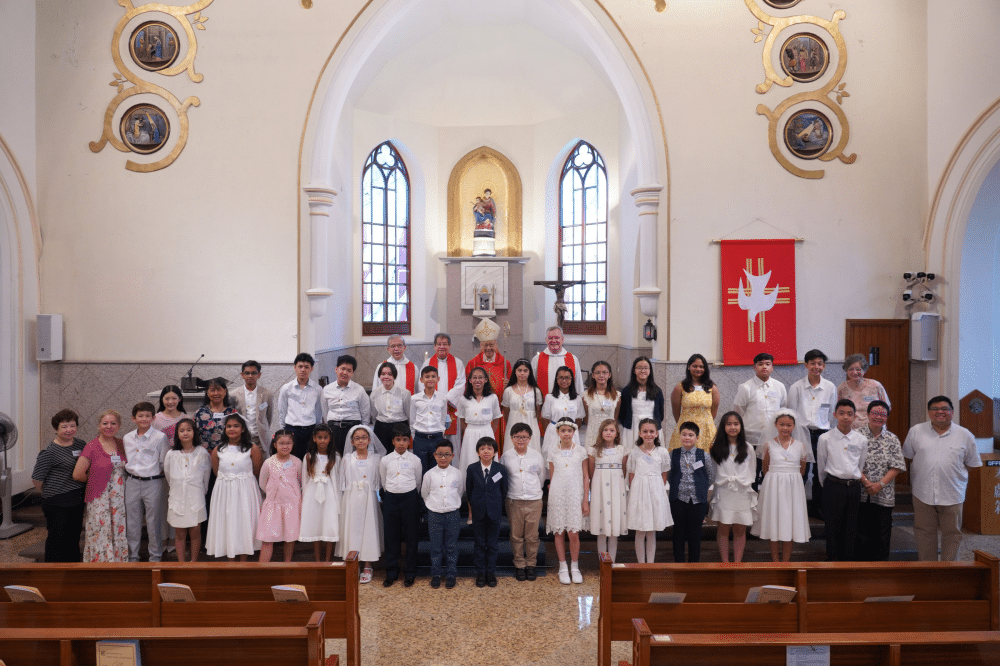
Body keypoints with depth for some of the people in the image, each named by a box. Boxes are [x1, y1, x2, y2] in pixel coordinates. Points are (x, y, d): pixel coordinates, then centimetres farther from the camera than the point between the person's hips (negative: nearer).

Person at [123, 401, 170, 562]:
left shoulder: (160, 437, -8)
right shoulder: (127, 438, 7)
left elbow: (165, 463, -4)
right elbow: (125, 461, 17)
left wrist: (153, 473, -9)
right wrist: (130, 474, 7)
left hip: (153, 483, -4)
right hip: (132, 482, 4)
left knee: (154, 521, 4)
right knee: (132, 521, 12)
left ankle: (155, 556, 19)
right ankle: (132, 556, 26)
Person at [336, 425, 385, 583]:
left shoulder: (376, 458, 4)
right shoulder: (347, 459, 6)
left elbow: (379, 481, 7)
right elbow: (342, 481, 7)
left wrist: (379, 497, 0)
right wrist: (342, 501, 2)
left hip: (369, 499, -1)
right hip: (351, 499, 1)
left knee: (368, 528, 1)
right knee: (351, 529, 1)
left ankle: (367, 567, 12)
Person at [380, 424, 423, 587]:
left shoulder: (415, 460, -1)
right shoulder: (385, 460, 1)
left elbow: (418, 482, 8)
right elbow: (383, 482, 10)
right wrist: (392, 495, 10)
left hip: (410, 498, -1)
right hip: (391, 499, 1)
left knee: (411, 537, 4)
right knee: (391, 537, 7)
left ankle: (410, 573, 17)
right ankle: (391, 572, 20)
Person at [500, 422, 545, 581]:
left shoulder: (536, 455, 0)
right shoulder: (506, 456, -3)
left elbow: (542, 477, 13)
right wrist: (510, 491, 9)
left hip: (534, 500, 1)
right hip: (514, 501, 0)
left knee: (532, 535, 6)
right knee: (516, 535, 7)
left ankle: (531, 564, 22)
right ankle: (519, 565, 21)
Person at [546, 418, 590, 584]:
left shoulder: (581, 451, 2)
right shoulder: (552, 452, 5)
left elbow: (586, 477, 4)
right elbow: (551, 477, 10)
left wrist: (585, 500, 0)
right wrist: (550, 499, 6)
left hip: (575, 495, -1)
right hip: (557, 495, 1)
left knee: (574, 533, -3)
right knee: (559, 532, 5)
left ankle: (575, 567, 16)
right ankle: (563, 567, 19)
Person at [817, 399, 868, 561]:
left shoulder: (861, 440, 3)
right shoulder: (825, 439, -4)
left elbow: (861, 466, 13)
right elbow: (821, 466, 6)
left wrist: (855, 483, 13)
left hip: (854, 487, 3)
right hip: (833, 487, -2)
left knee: (851, 525, 8)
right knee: (833, 524, 2)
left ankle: (847, 558, 21)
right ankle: (832, 557, 15)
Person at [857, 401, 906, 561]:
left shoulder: (892, 440, 6)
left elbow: (897, 467, 0)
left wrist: (880, 484, -11)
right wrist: (865, 481, -14)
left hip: (884, 495, 2)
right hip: (861, 494, -2)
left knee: (882, 534, 6)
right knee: (861, 531, 3)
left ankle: (879, 562, 19)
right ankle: (863, 560, 16)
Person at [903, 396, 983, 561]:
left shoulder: (965, 435, 3)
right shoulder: (916, 431, 4)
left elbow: (973, 464, 9)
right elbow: (908, 457, 12)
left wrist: (951, 472, 2)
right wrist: (925, 471, 5)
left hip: (952, 494, 0)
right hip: (923, 493, 0)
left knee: (952, 533, 6)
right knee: (924, 532, 8)